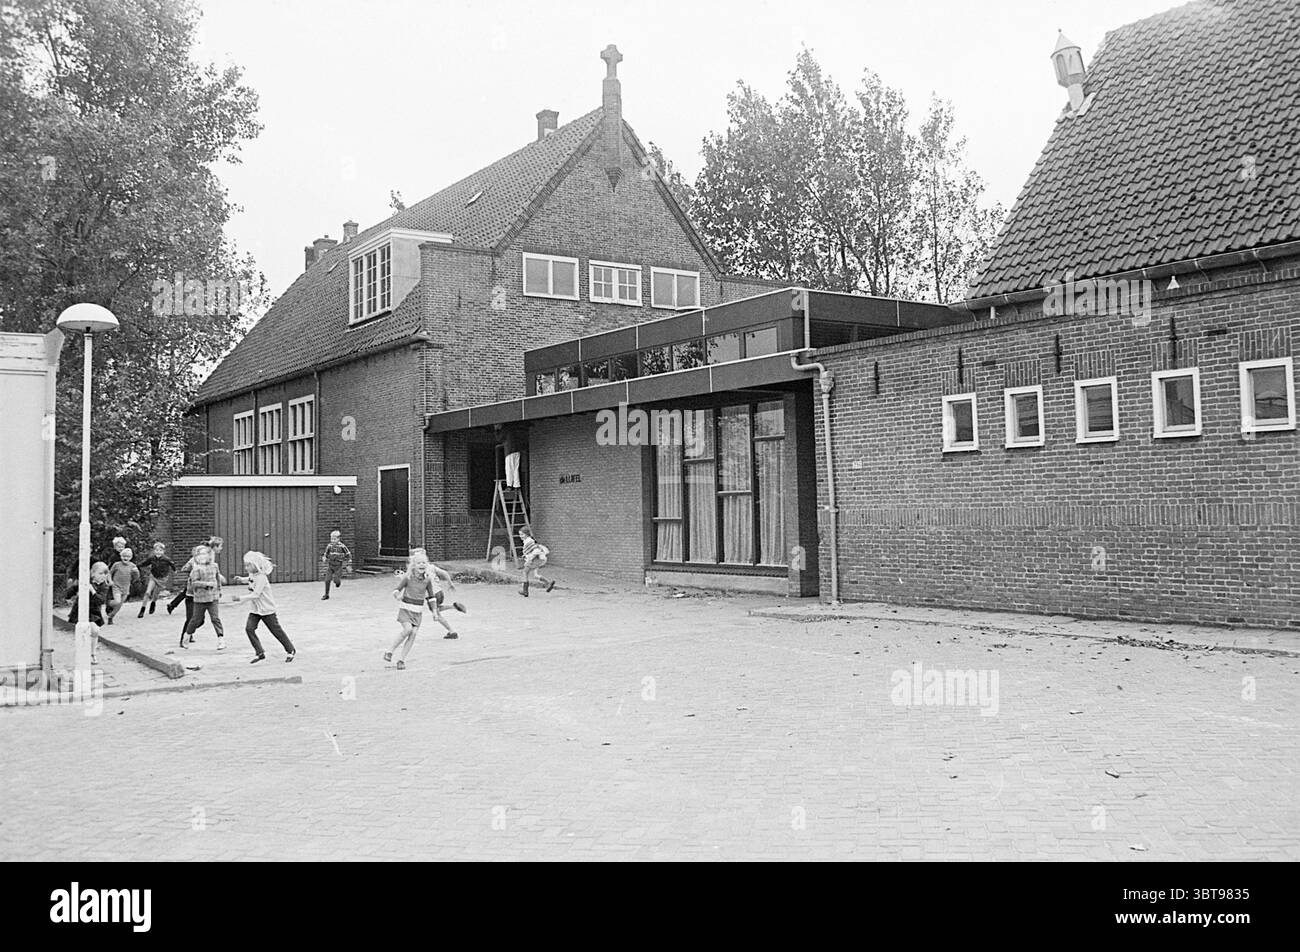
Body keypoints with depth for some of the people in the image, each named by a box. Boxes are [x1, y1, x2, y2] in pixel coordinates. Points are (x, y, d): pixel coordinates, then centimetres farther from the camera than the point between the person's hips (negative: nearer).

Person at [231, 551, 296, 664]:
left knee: (276, 630, 3)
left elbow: (256, 595, -28)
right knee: (249, 628, -9)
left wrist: (241, 598, -30)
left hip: (266, 609, -8)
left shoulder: (261, 577, -23)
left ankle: (291, 651, 20)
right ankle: (260, 653, -2)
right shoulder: (252, 575, 2)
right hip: (254, 609, 8)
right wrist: (241, 579, 11)